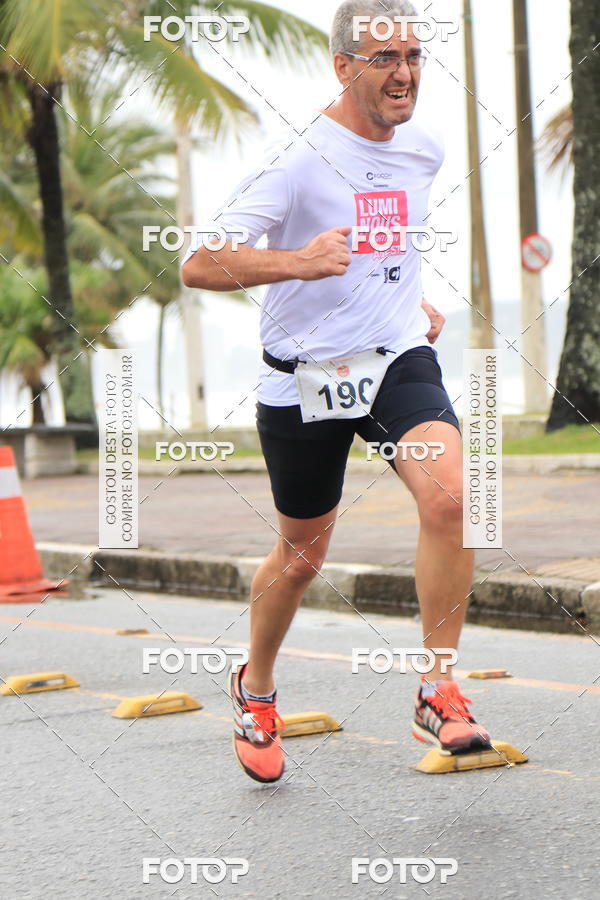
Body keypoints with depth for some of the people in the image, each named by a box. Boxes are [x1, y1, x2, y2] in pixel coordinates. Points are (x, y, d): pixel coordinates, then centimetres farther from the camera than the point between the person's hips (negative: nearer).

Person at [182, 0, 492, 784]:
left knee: (449, 496, -23)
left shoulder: (422, 148, 4)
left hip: (399, 359, 4)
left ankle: (439, 694, -12)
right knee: (301, 556, 10)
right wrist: (299, 262, -36)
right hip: (305, 377, -4)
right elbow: (199, 265, -24)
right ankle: (256, 690, 38)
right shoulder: (299, 161, -17)